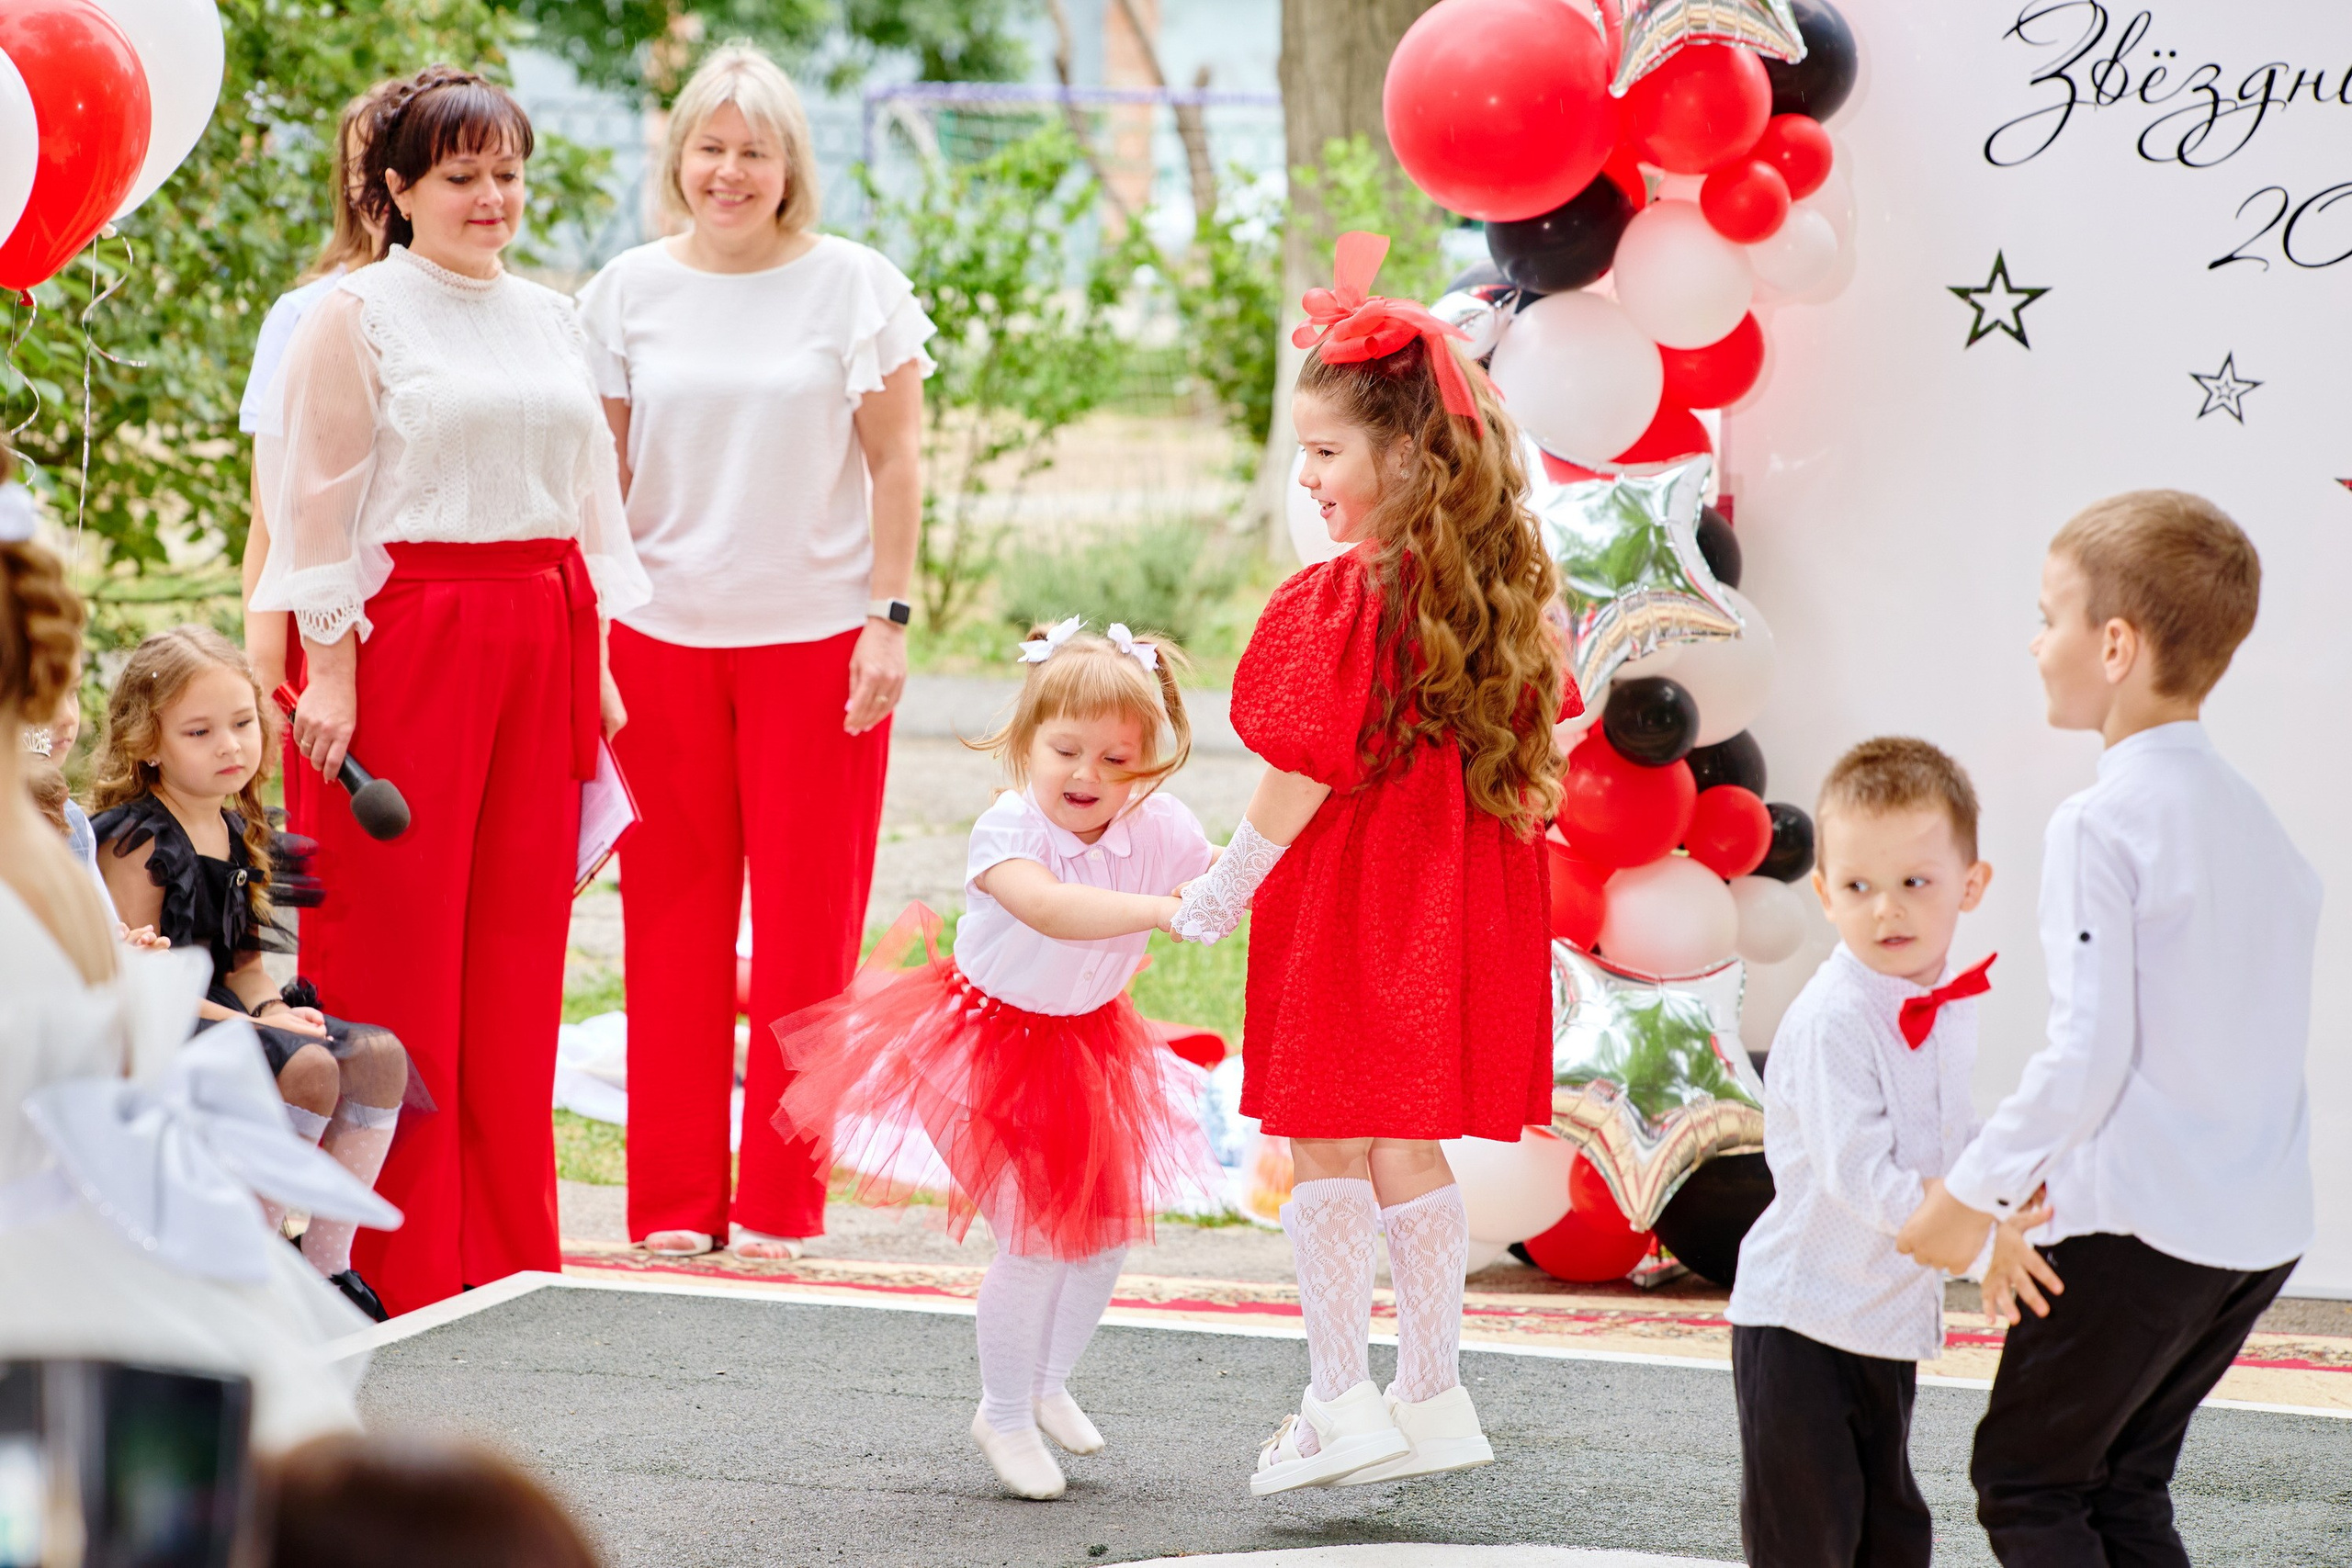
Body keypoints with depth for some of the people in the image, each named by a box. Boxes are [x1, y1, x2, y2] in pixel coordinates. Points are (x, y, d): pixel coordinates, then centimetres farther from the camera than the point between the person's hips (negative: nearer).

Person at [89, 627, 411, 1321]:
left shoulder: (237, 830, 12)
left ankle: (328, 1259, -7)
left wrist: (270, 1007, -5)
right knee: (310, 1070, -29)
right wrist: (250, 1027, -20)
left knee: (379, 1055, -11)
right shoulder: (137, 840, -13)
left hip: (223, 1012, 8)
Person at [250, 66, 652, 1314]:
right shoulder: (356, 314, -1)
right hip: (408, 641, -5)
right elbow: (320, 499, -6)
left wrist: (594, 657, 14)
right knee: (396, 942, -3)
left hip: (539, 642, 6)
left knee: (518, 946, 6)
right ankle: (393, 1256, 2)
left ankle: (506, 1249, 13)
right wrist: (329, 668, -12)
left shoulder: (548, 318, 16)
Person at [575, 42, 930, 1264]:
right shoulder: (631, 290, 5)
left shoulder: (855, 286, 1)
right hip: (663, 633, 1)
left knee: (806, 923, 1)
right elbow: (599, 471, 8)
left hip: (818, 636, -1)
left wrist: (890, 617, -5)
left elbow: (895, 463, 2)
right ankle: (673, 1198, 12)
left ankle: (782, 1201, 9)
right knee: (673, 919, 4)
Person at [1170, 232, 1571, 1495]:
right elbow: (1535, 758, 9)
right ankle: (1434, 1395, 18)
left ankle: (1341, 1401, 2)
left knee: (1327, 1144, 3)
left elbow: (1303, 779, -16)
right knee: (1408, 1147, 14)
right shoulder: (1505, 588, 2)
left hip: (1349, 903, -7)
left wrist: (1222, 893, -5)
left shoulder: (1341, 604, -18)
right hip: (1461, 901, 7)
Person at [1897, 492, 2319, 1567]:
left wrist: (1972, 1196, -11)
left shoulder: (2099, 825, -14)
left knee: (2023, 1481, 4)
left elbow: (2088, 1052, -20)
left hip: (2143, 1229, -8)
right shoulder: (2254, 816, 11)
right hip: (2263, 1228, 8)